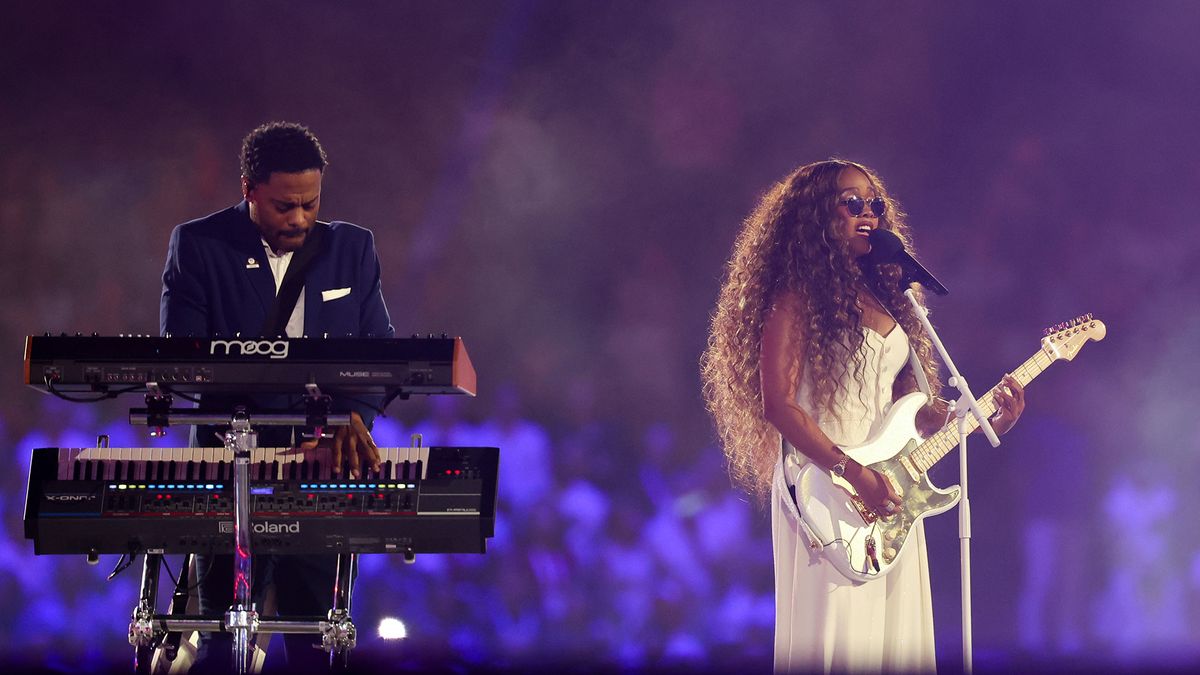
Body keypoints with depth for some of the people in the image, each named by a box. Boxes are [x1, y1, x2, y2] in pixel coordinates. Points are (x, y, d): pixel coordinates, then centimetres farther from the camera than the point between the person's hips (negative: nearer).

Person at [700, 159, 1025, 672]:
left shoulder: (881, 297, 17)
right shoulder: (798, 298, -6)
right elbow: (779, 405, -14)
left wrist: (983, 419, 3)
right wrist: (854, 474, -20)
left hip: (889, 493, 8)